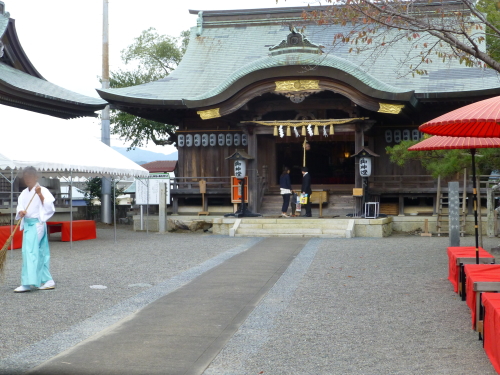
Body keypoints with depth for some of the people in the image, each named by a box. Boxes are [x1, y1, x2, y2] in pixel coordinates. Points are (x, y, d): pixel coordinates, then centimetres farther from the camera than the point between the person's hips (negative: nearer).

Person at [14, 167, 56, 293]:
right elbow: (20, 206, 8)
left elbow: (49, 208, -14)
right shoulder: (24, 193, 14)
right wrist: (20, 212, -14)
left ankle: (27, 283, -16)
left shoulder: (43, 191, -6)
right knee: (41, 253, 9)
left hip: (37, 224, -7)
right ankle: (48, 281, 14)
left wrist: (40, 195, -23)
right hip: (27, 224, 7)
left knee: (30, 251, -14)